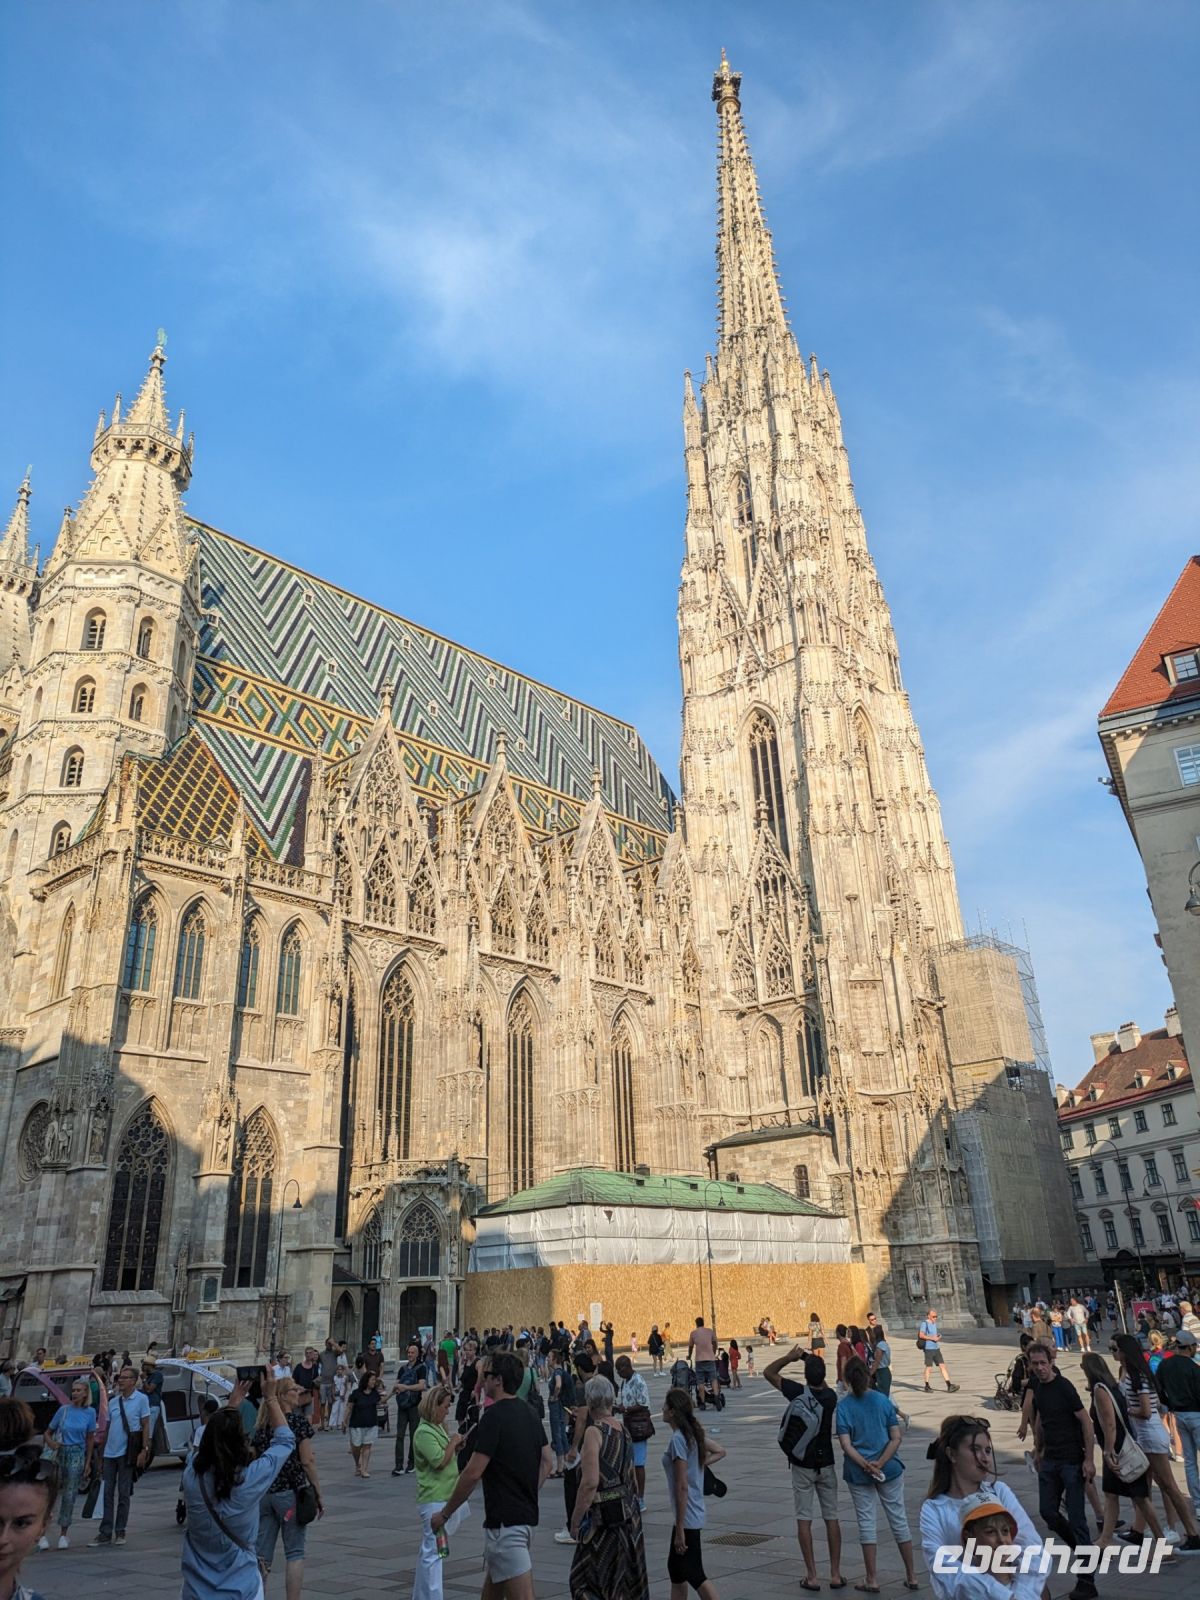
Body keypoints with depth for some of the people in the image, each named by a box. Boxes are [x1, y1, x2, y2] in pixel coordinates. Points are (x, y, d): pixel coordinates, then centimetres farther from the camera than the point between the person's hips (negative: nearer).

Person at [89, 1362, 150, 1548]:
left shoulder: (141, 1399, -4)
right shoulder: (113, 1402, 10)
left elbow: (145, 1426, -5)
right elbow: (107, 1429, 14)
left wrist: (144, 1450, -13)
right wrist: (101, 1456, 12)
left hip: (126, 1453, -5)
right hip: (109, 1453, 5)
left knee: (123, 1494, 4)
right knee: (108, 1494, 7)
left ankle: (120, 1532, 15)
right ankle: (105, 1533, 13)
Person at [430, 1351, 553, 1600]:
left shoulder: (494, 1416, -17)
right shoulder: (529, 1413, 8)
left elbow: (473, 1473, -19)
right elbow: (547, 1461, 13)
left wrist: (444, 1514, -9)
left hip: (504, 1521, -9)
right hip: (527, 1516, 9)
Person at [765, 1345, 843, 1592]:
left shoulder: (798, 1392, -16)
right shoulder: (830, 1397, -10)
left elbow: (768, 1372, -6)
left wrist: (789, 1357, -8)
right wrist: (815, 1362, 8)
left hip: (802, 1466, -2)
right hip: (825, 1465, 2)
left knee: (804, 1519, 4)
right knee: (831, 1518, 11)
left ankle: (812, 1576, 4)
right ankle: (835, 1574, 13)